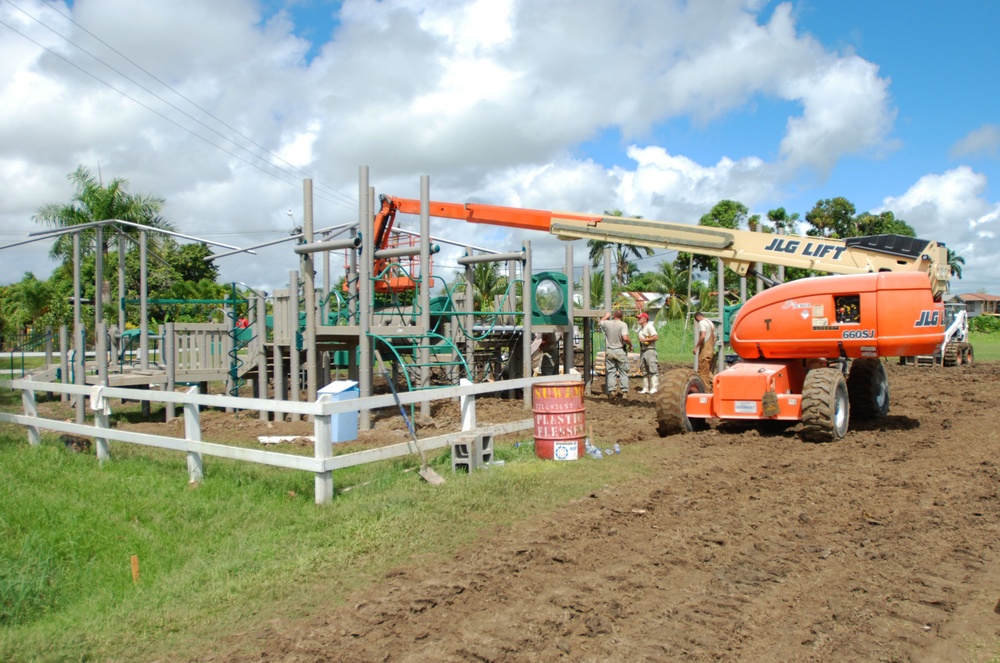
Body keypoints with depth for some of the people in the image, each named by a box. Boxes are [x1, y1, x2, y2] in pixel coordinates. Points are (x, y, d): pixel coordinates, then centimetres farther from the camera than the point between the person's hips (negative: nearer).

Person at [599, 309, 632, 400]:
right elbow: (625, 338, -22)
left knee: (611, 372, 6)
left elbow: (599, 323, 23)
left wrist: (606, 316, 37)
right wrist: (630, 345, -5)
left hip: (609, 351, 2)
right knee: (623, 372, 8)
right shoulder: (623, 324, -11)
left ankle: (611, 391, 1)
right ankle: (624, 391, 8)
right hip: (620, 351, -2)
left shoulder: (607, 323, 1)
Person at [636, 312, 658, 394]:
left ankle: (654, 388, -10)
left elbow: (655, 337, -19)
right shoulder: (640, 329, 18)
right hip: (642, 351, 9)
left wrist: (645, 339, -18)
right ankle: (646, 388, 15)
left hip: (650, 350, -9)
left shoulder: (649, 327, -8)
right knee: (644, 370, 10)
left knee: (652, 370, -10)